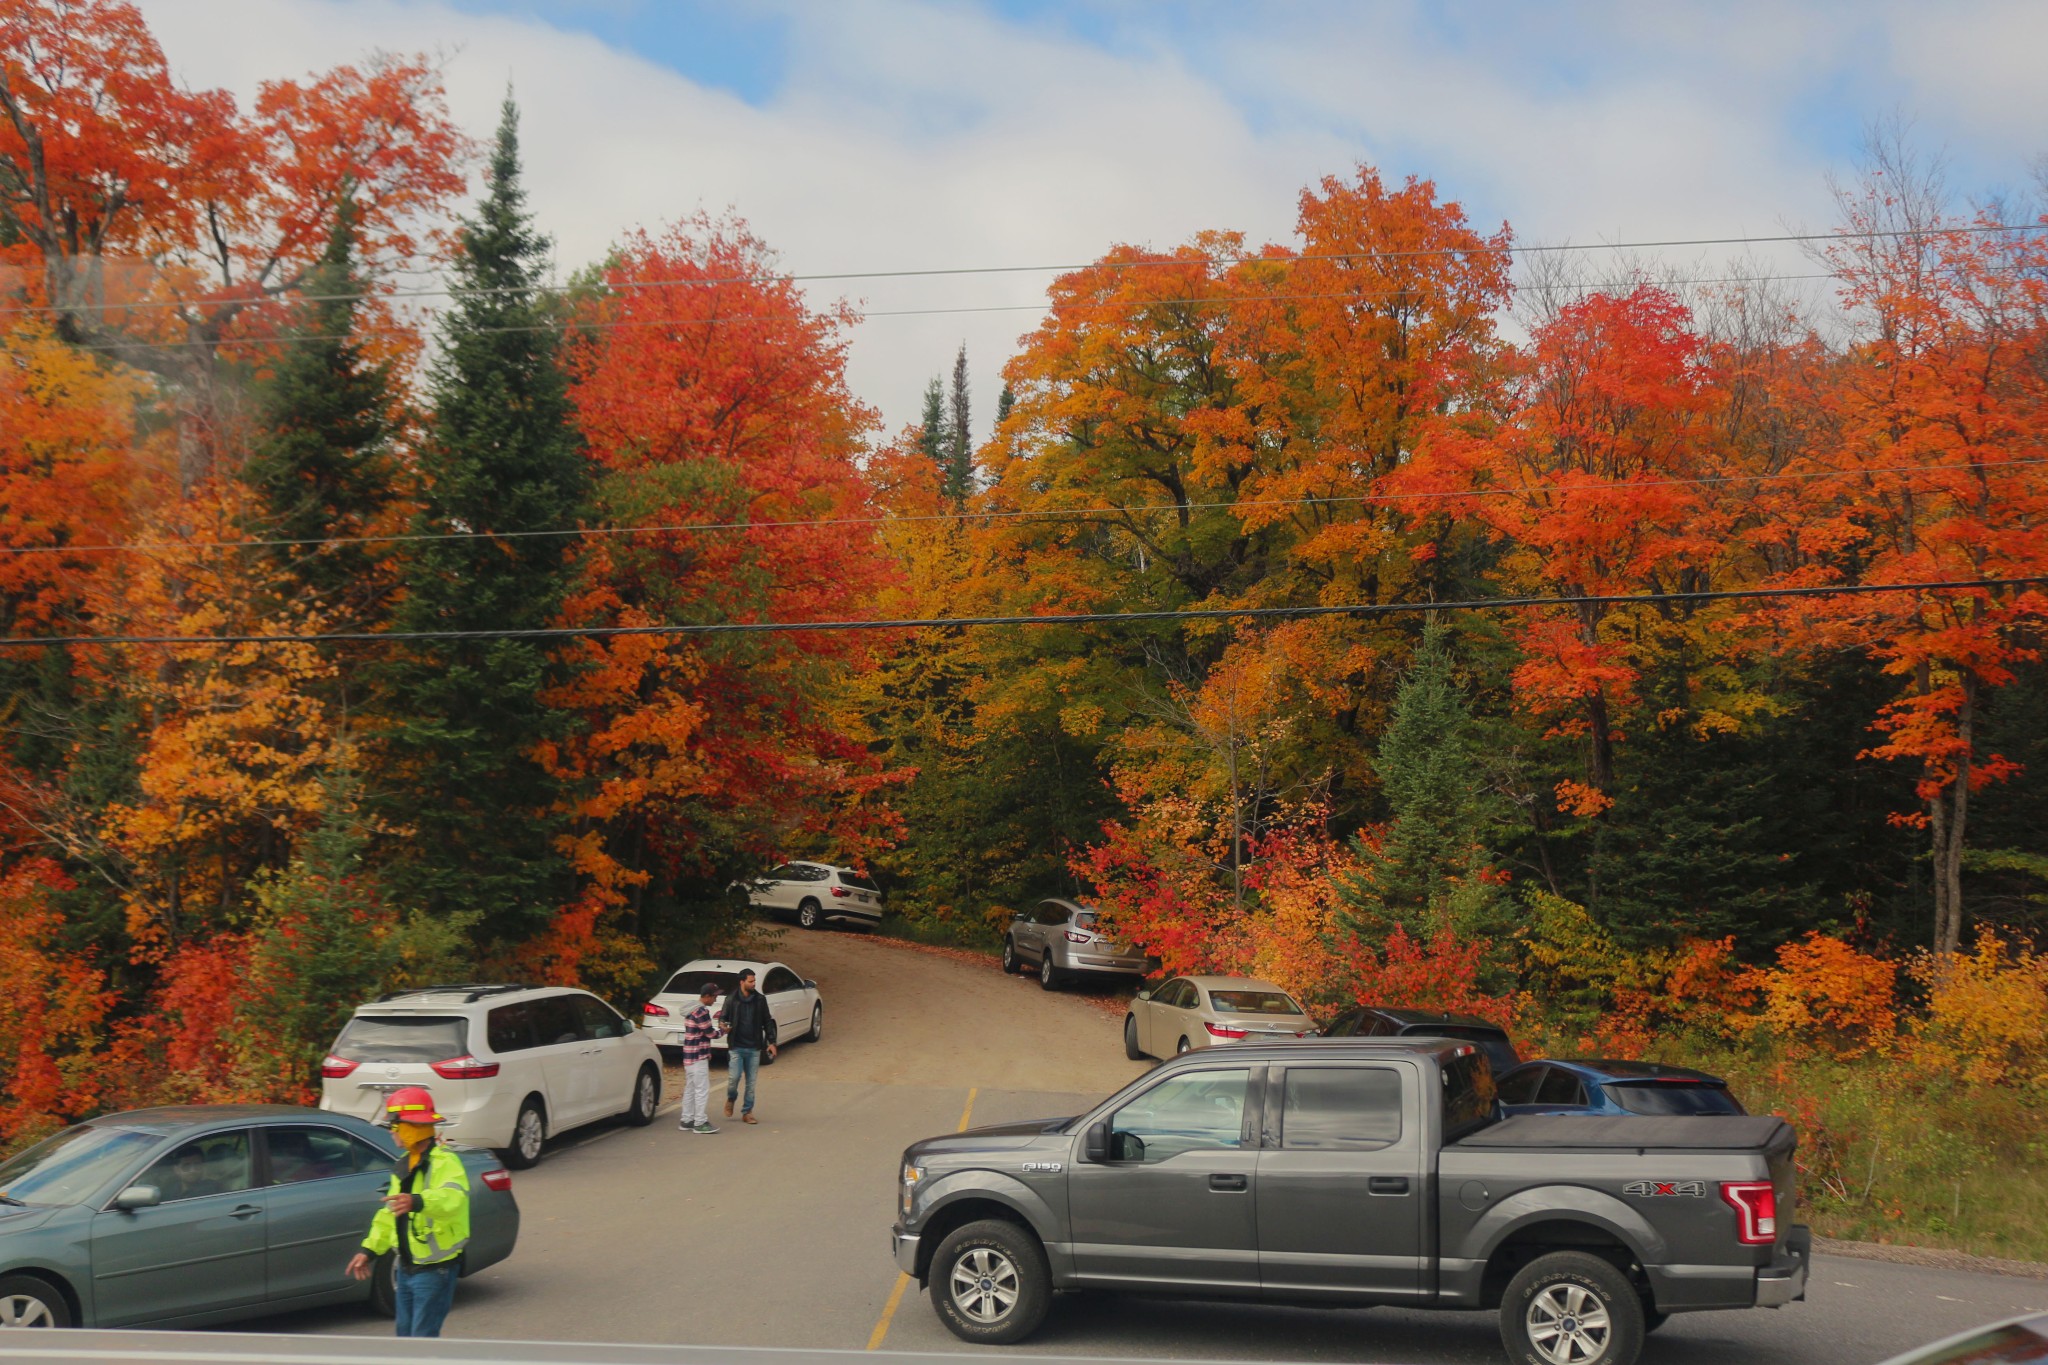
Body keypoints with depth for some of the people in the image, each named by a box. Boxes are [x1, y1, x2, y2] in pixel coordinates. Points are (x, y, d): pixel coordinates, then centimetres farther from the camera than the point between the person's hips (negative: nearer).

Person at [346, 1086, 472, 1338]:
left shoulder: (445, 1162, -18)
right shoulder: (404, 1166, 14)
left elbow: (452, 1197, -41)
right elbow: (389, 1214, 23)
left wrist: (417, 1202, -58)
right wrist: (370, 1250, 15)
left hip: (435, 1270, -9)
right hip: (406, 1269, 9)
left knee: (423, 1338, -10)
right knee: (406, 1334, 15)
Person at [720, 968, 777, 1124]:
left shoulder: (760, 999, 5)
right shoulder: (731, 999, -2)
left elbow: (767, 1022, 10)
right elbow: (723, 1017, 7)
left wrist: (771, 1042, 5)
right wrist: (723, 1026, -17)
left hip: (754, 1048, 2)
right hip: (736, 1047, -2)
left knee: (751, 1082, 4)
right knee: (734, 1077, -10)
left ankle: (747, 1112, 14)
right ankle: (731, 1099, 21)